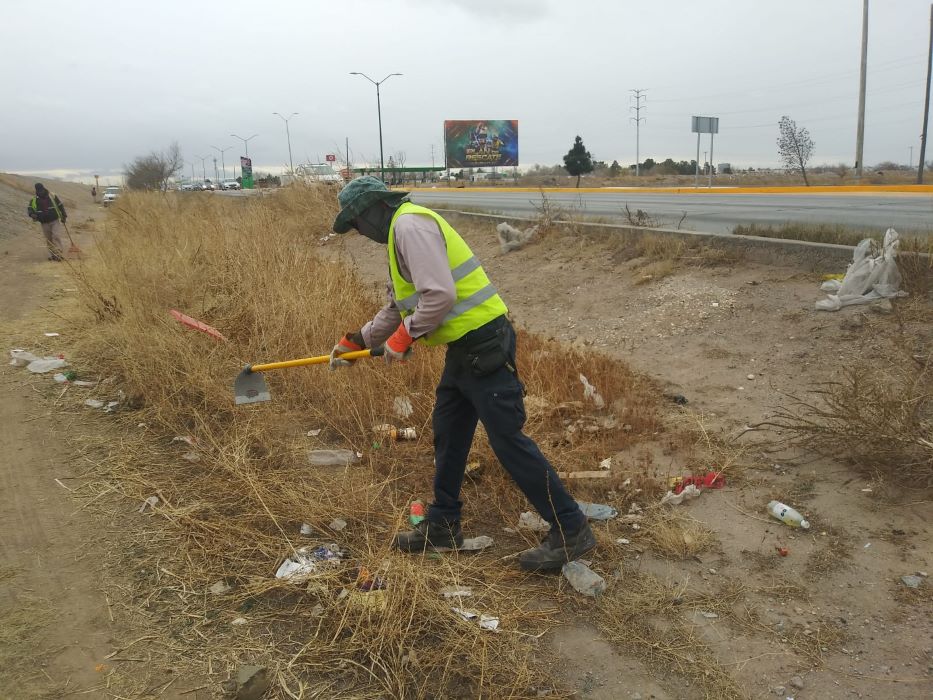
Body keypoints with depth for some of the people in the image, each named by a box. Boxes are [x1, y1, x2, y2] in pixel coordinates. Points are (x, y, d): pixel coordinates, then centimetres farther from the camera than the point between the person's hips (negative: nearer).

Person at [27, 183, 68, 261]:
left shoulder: (53, 196, -3)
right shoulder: (34, 200, 1)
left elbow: (60, 206, 4)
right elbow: (29, 209, 0)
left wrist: (64, 216, 3)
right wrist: (32, 214, -24)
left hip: (55, 220, -3)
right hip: (44, 223, 3)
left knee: (56, 236, -15)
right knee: (49, 239, 8)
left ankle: (58, 253, -13)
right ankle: (52, 254, 17)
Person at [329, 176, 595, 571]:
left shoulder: (410, 226, -13)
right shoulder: (400, 234, 20)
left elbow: (440, 294, -25)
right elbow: (397, 307, 29)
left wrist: (404, 336, -13)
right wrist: (356, 341, 27)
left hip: (483, 345, -11)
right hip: (464, 347, 11)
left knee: (507, 439, -7)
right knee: (447, 435, 17)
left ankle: (571, 531, 4)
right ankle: (443, 526, 31)